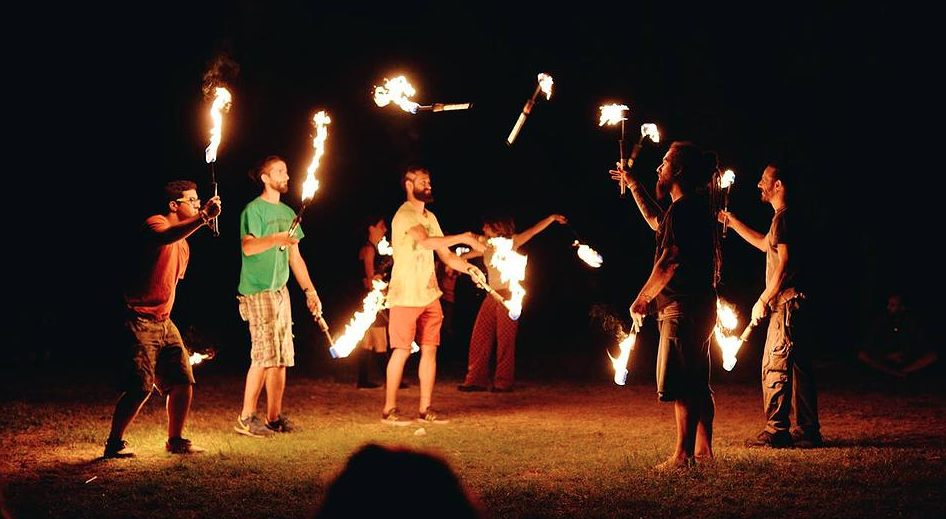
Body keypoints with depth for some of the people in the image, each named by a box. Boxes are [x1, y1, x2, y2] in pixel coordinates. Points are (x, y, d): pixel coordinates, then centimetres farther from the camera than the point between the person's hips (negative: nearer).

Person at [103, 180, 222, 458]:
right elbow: (164, 237, -36)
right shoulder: (156, 223, -10)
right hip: (140, 321, -9)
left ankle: (175, 440, 18)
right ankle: (114, 443, 4)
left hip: (164, 322, 9)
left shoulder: (184, 245, 18)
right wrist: (203, 217, -45)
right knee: (140, 389, -11)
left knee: (183, 382, 3)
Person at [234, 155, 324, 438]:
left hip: (280, 291, 8)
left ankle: (275, 417, 13)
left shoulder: (287, 213, 17)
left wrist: (310, 290, 16)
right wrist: (276, 239, -38)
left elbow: (295, 256, 20)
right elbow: (248, 246, -21)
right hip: (257, 291, -8)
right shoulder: (254, 209, -6)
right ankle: (246, 418, -5)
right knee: (264, 355, -12)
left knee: (282, 357, 7)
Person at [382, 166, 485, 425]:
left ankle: (425, 408, 12)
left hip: (429, 295, 8)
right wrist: (464, 238, -24)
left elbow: (445, 255, 14)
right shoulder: (404, 215, -12)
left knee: (430, 350, 6)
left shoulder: (430, 217, 16)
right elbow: (427, 241, -29)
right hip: (405, 296, -8)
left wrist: (468, 267, -4)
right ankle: (389, 409, 5)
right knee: (402, 351, -4)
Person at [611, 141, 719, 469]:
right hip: (700, 306, 10)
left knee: (681, 386, -7)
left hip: (683, 307, -10)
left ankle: (683, 455, -5)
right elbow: (657, 222, 35)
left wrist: (642, 299, -9)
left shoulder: (682, 209, -15)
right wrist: (633, 186, 37)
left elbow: (669, 263, -19)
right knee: (697, 383, 13)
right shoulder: (696, 207, 17)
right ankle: (704, 450, 18)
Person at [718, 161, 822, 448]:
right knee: (797, 367, 10)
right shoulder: (787, 218, 20)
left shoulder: (783, 217, -12)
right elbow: (765, 244, 37)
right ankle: (806, 432, 13)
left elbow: (784, 263, -20)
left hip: (786, 304, -10)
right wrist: (733, 222, 40)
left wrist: (763, 300, -15)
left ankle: (776, 431, -5)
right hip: (793, 304, 10)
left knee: (775, 367, -7)